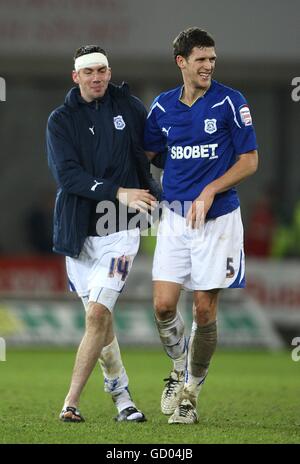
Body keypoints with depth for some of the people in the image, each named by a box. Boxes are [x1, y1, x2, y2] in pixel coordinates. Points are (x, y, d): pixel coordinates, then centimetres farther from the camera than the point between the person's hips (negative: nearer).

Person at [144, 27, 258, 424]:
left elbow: (249, 160, -5)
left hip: (217, 217, -3)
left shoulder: (230, 102, -6)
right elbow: (146, 154, 20)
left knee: (204, 310, -1)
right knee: (164, 305, -5)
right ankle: (179, 370, 22)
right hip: (175, 216, 3)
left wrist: (210, 191, -14)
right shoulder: (162, 107, 5)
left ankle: (191, 392, 14)